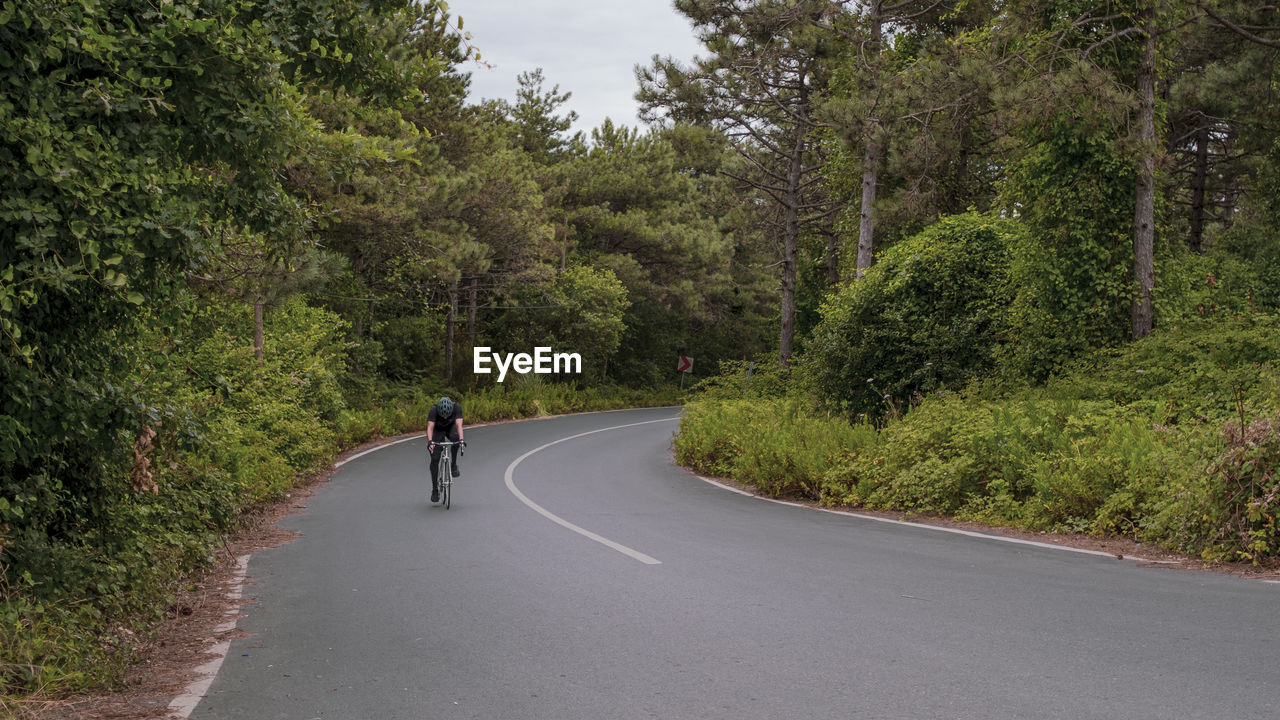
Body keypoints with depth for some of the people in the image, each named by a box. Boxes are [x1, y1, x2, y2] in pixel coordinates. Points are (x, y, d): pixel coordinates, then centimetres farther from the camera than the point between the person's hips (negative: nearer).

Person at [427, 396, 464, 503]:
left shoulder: (457, 407, -32)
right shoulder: (434, 410, -34)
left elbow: (459, 424, -39)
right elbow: (430, 427, -41)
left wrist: (461, 439, -54)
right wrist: (430, 441, -57)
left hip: (450, 427, 1)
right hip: (438, 430, -1)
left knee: (455, 437, -36)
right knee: (435, 459, -10)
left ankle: (454, 465, -18)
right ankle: (435, 489, 0)